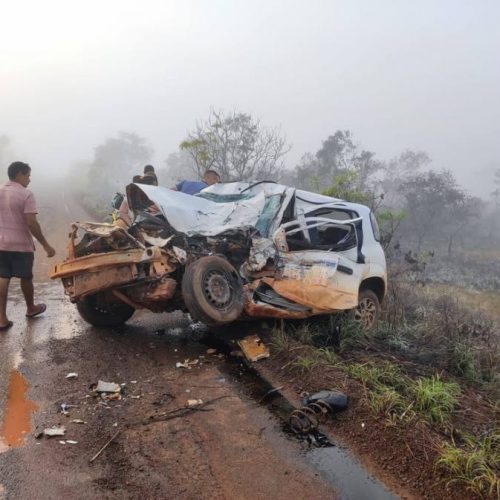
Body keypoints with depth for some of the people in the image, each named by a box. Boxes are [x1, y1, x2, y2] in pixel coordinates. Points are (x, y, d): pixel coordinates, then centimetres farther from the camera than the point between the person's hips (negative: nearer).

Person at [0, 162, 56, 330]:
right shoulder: (26, 194, -14)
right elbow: (32, 224, -20)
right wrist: (46, 245, -15)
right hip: (21, 244, -5)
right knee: (26, 278, 13)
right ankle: (31, 308, 33)